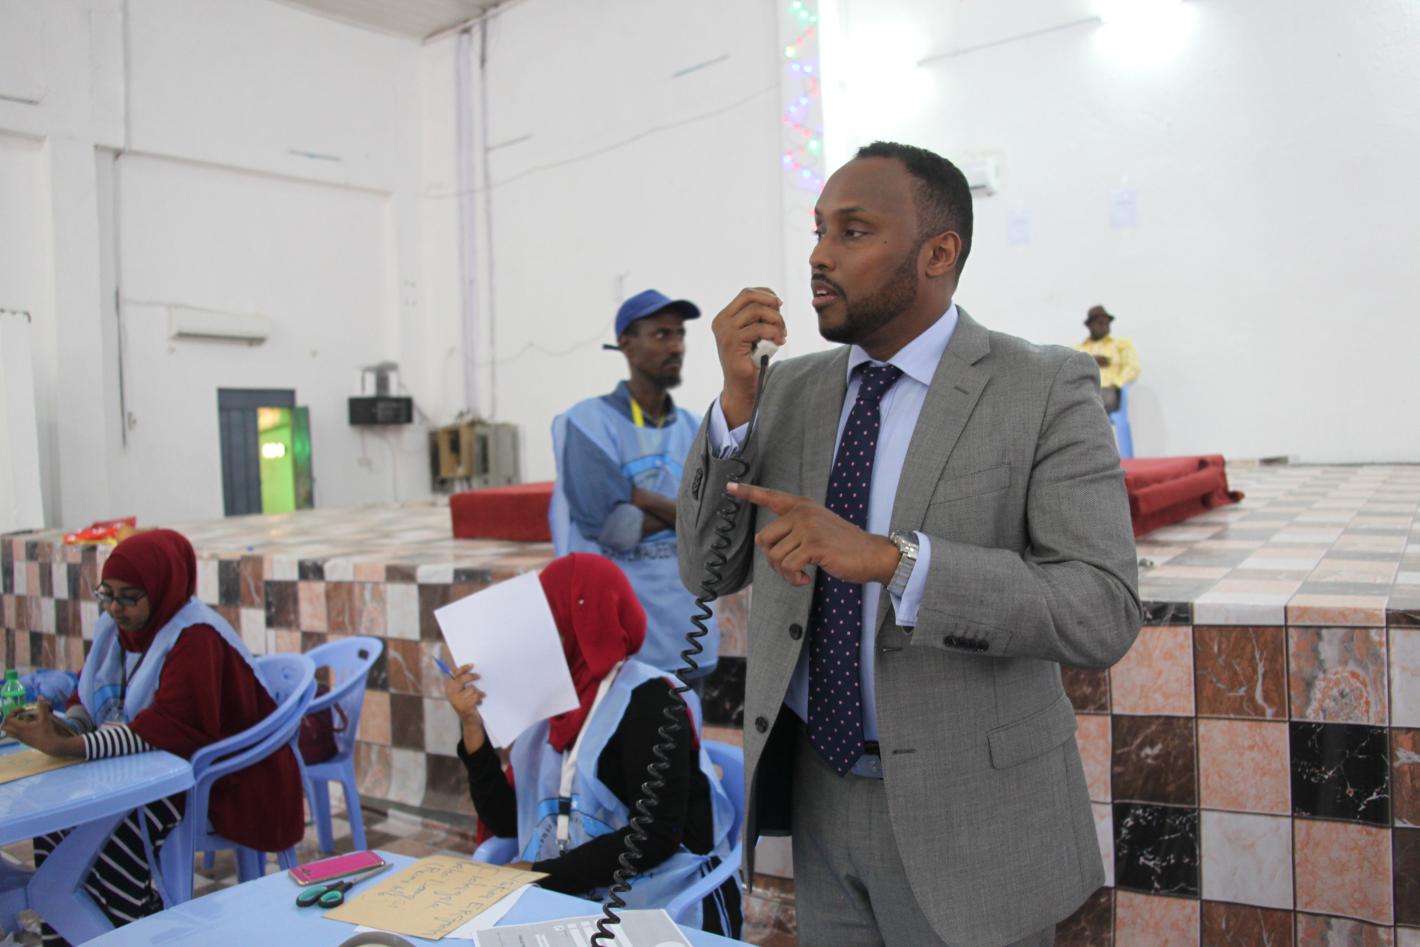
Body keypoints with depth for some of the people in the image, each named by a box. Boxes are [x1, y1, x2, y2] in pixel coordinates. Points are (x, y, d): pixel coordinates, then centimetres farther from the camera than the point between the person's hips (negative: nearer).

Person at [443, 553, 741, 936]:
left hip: (658, 908, -6)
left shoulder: (646, 697, -12)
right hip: (572, 902, 6)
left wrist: (544, 874, -18)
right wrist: (473, 727, -3)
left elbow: (656, 836, -19)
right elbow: (506, 821, 6)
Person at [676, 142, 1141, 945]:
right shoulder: (792, 388, 2)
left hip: (968, 814, -4)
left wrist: (890, 557, -33)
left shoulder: (1046, 390, -12)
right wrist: (736, 401, -14)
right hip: (818, 793, 4)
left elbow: (1104, 611, -21)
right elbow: (709, 568, -1)